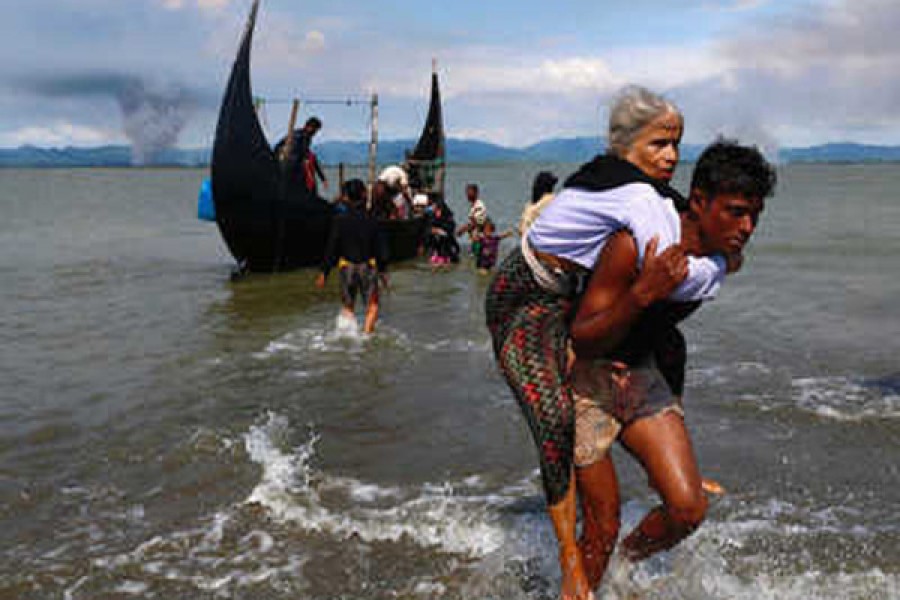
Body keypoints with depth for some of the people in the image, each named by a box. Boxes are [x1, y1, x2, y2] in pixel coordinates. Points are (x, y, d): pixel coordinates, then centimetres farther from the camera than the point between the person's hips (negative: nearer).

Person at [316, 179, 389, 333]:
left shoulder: (339, 221, -8)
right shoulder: (371, 221, -5)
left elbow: (331, 249, -7)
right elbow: (381, 249, 0)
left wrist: (324, 272, 1)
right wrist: (383, 270, 13)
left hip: (347, 267, 0)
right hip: (368, 267, 0)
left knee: (347, 306, 15)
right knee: (372, 306, 13)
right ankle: (367, 332, 3)